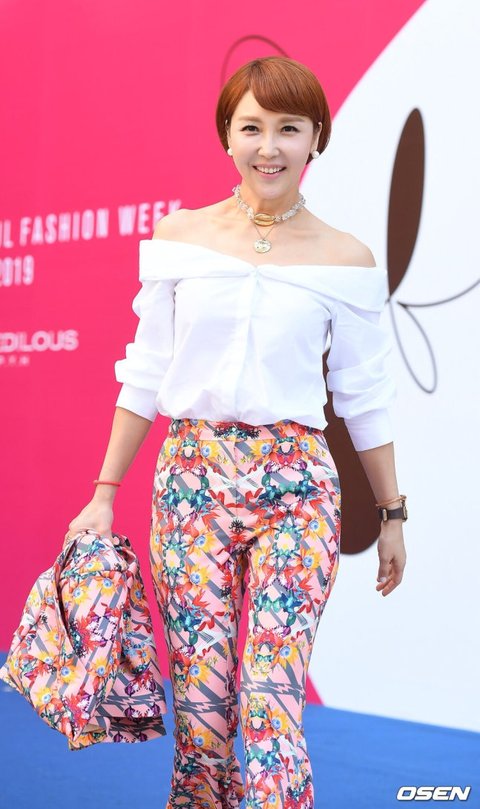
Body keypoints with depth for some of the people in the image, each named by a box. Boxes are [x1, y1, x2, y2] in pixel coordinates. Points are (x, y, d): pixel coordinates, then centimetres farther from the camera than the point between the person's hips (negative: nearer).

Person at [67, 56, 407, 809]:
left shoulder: (346, 259, 1)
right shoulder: (180, 236, 4)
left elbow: (364, 397, 7)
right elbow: (146, 374, 8)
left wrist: (393, 513, 11)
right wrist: (105, 493, 7)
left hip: (296, 485, -1)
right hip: (192, 475, 1)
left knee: (272, 697, -8)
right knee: (200, 694, 2)